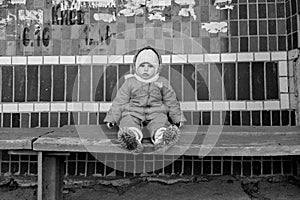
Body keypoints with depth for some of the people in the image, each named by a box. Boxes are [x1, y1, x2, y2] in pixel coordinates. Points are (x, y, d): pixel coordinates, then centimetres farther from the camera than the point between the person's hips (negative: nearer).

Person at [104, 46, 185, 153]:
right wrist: (112, 118, 4)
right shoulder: (130, 82, 11)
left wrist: (177, 118, 16)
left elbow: (171, 101, 19)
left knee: (160, 120, -32)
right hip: (133, 112, 0)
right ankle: (133, 141, -60)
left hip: (155, 112, 0)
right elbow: (119, 101, 11)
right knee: (128, 120, -32)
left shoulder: (162, 82, 13)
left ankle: (161, 140, -61)